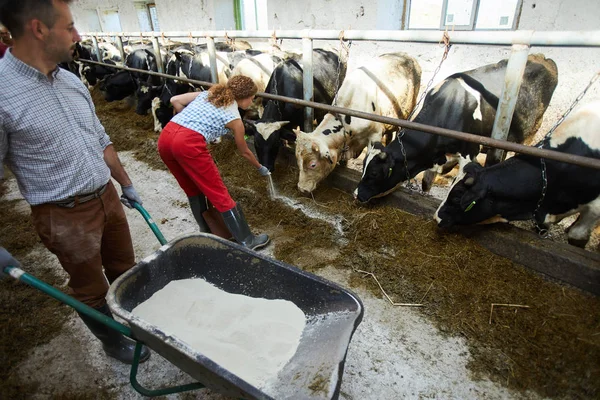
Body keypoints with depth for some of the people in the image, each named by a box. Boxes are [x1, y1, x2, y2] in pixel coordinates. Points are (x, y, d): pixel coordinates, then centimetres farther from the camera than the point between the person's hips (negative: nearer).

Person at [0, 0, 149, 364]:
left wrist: (126, 184, 17)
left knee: (125, 271, 22)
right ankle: (114, 341, 40)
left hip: (107, 198, 6)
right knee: (91, 288, 15)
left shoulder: (72, 81, 3)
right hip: (64, 215, -6)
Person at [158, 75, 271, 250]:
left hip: (165, 137, 7)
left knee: (193, 190, 23)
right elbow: (244, 152, 21)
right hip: (188, 143, -7)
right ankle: (247, 240, 12)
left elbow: (175, 100, 17)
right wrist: (261, 168, 37)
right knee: (219, 194, 2)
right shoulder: (234, 119, 8)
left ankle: (206, 230, 38)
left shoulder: (208, 93, 21)